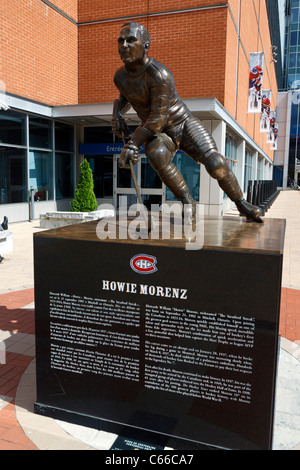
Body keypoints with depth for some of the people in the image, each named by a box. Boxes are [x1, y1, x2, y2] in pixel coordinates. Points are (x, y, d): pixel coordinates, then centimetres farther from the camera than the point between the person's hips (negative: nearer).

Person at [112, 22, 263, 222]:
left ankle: (241, 203, 5)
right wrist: (117, 115, -2)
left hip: (184, 124, -3)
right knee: (156, 155, -35)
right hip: (158, 134, 3)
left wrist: (132, 144, -27)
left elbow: (158, 118, -26)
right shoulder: (120, 76, -4)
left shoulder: (160, 74, -25)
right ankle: (188, 202, -18)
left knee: (215, 163, -23)